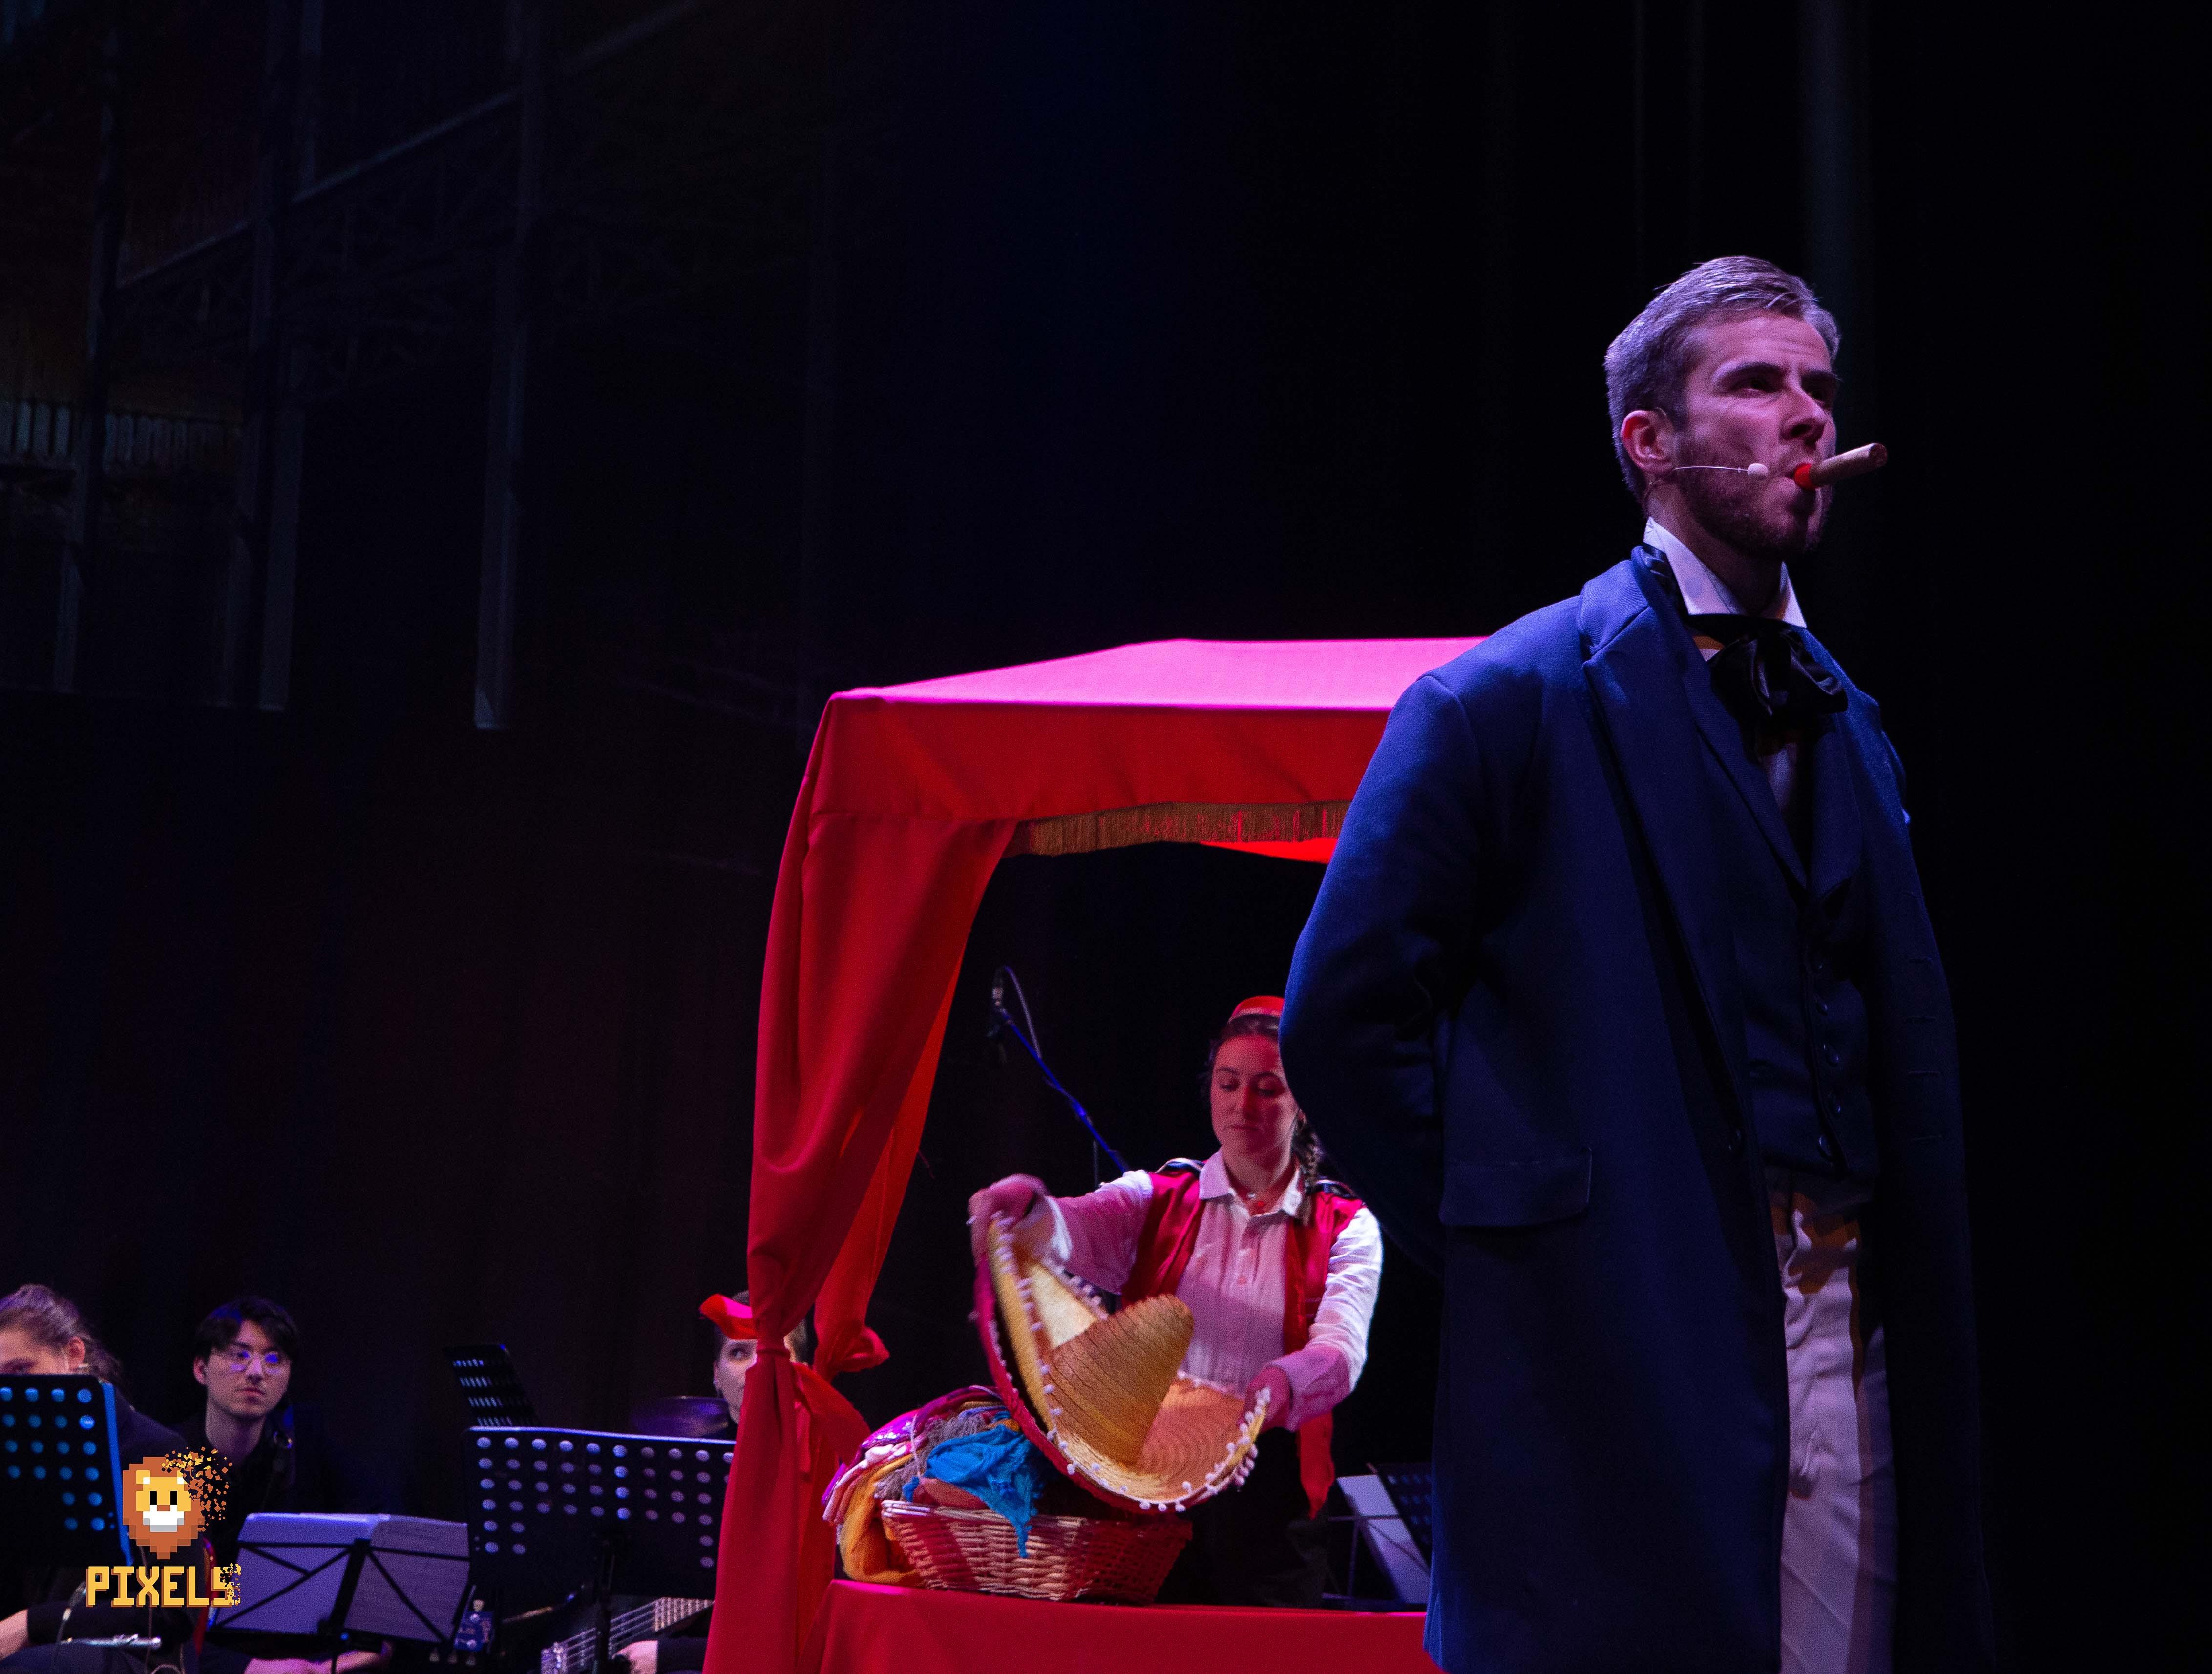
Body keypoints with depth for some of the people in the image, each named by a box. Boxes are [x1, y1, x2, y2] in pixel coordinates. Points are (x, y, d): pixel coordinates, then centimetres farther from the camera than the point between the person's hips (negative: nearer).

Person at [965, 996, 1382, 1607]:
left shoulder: (1347, 1228, 8)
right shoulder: (1157, 1199, 11)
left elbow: (1341, 1350, -9)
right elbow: (1075, 1233, -10)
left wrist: (1287, 1381, -33)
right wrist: (1028, 1209, -34)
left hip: (1269, 1492, 0)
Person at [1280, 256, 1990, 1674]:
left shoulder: (1847, 726, 19)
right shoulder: (1509, 702, -3)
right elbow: (1345, 1012, -5)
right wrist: (1490, 1237, -5)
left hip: (1845, 1337, 6)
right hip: (1622, 1353, -6)